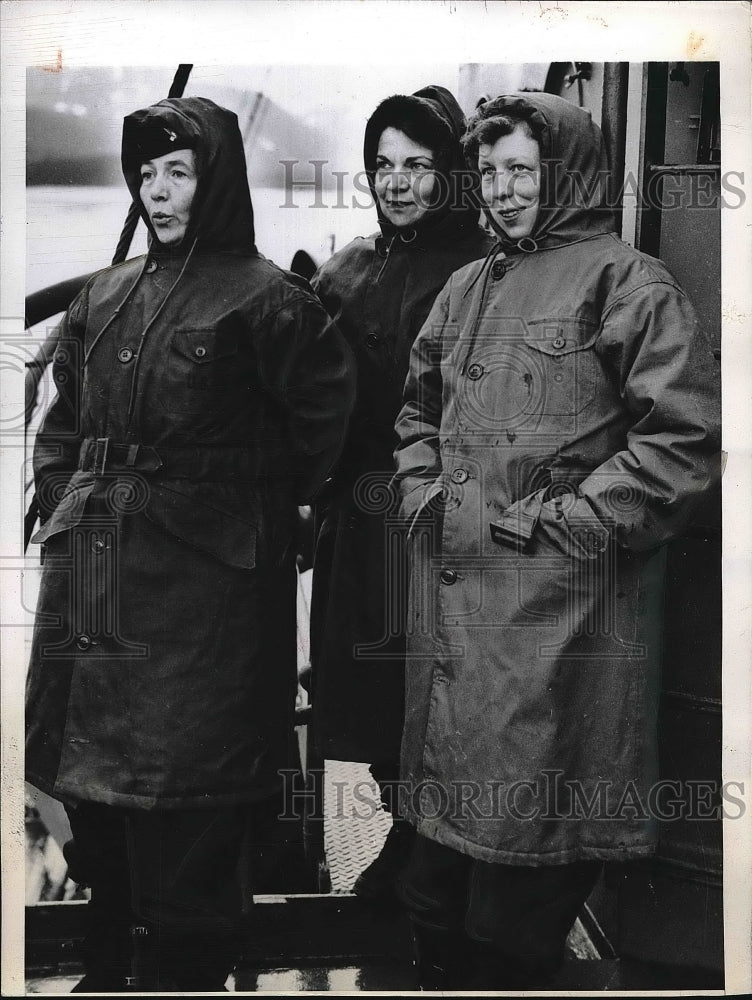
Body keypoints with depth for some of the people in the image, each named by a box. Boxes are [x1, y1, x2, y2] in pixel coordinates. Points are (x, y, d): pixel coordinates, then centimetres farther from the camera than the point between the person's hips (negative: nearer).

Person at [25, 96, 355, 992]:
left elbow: (324, 422, -4)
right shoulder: (105, 296, 13)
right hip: (90, 571, 7)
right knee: (90, 778, 16)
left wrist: (249, 508, 2)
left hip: (198, 581, -7)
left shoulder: (264, 300, -6)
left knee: (181, 801, -1)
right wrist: (63, 507, 10)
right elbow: (62, 423, 21)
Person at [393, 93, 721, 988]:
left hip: (559, 602, -7)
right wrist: (424, 490, 10)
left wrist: (570, 520, -14)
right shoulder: (468, 288, 16)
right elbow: (418, 408, 27)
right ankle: (443, 967, 37)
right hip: (451, 588, 7)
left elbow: (687, 436, -13)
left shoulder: (624, 281, -6)